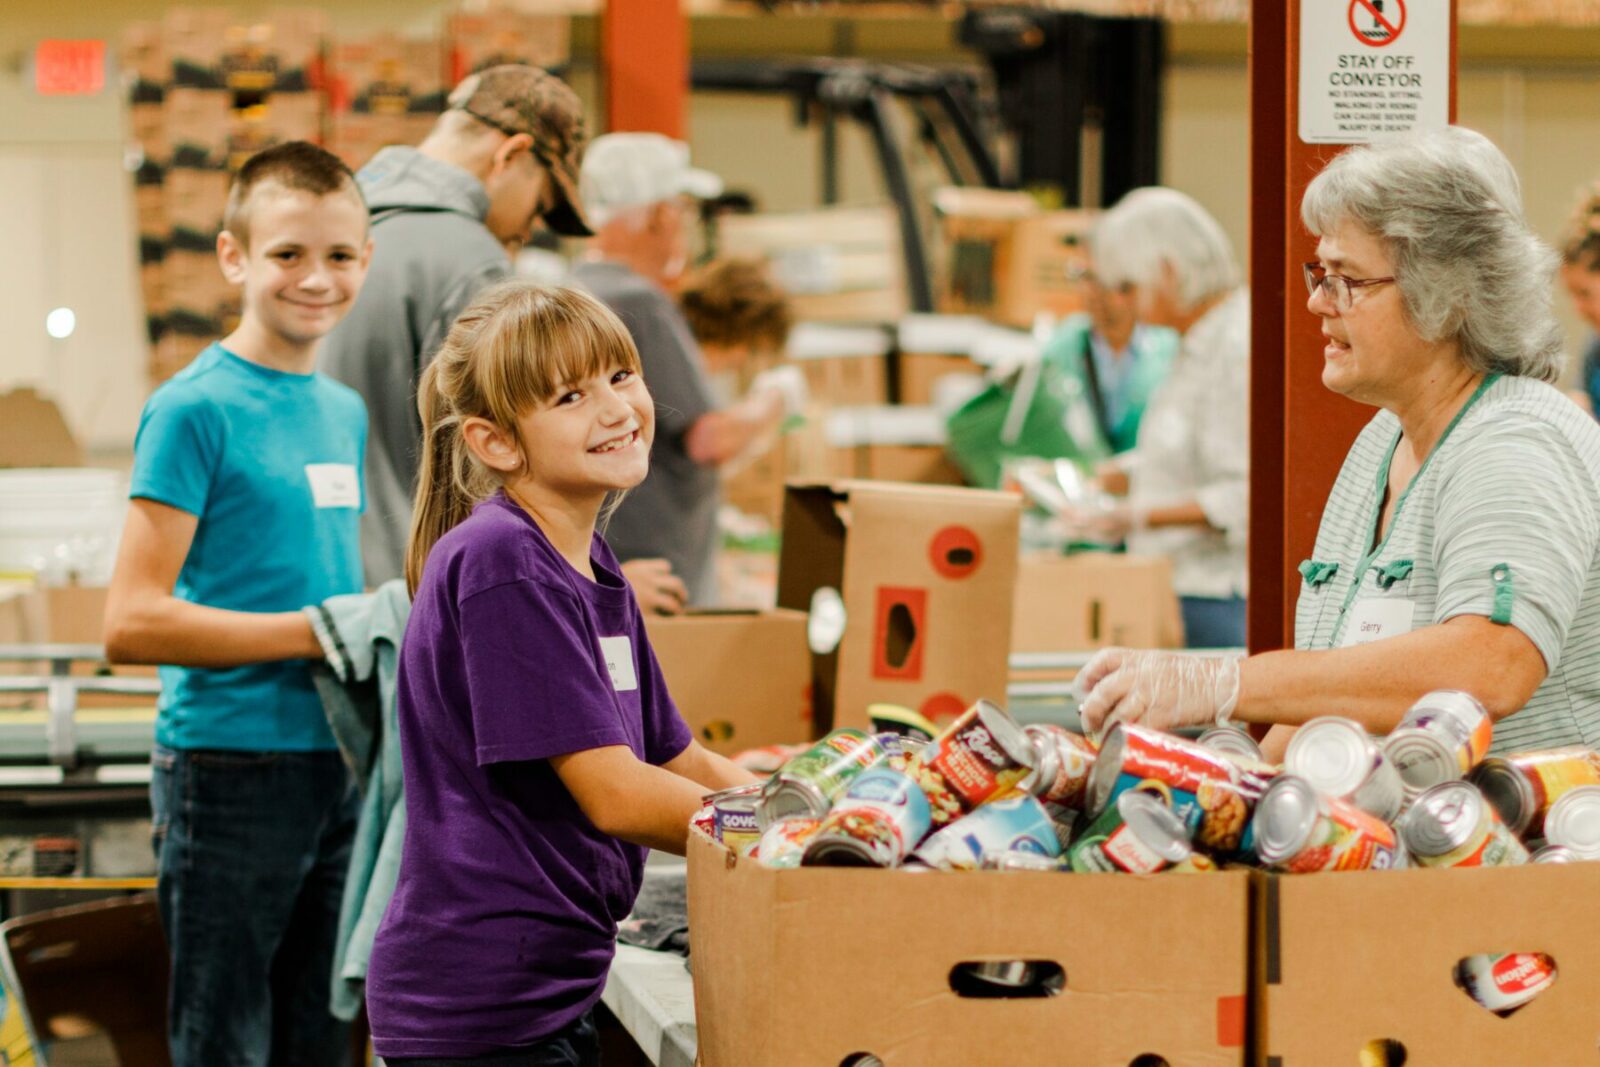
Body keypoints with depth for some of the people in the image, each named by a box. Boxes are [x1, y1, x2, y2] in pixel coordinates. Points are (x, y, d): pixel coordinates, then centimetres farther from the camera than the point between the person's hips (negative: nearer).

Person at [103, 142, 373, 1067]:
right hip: (232, 771, -7)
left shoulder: (346, 412, 12)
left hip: (337, 763, 7)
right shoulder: (198, 409, -10)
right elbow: (133, 624, -16)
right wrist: (321, 631, -16)